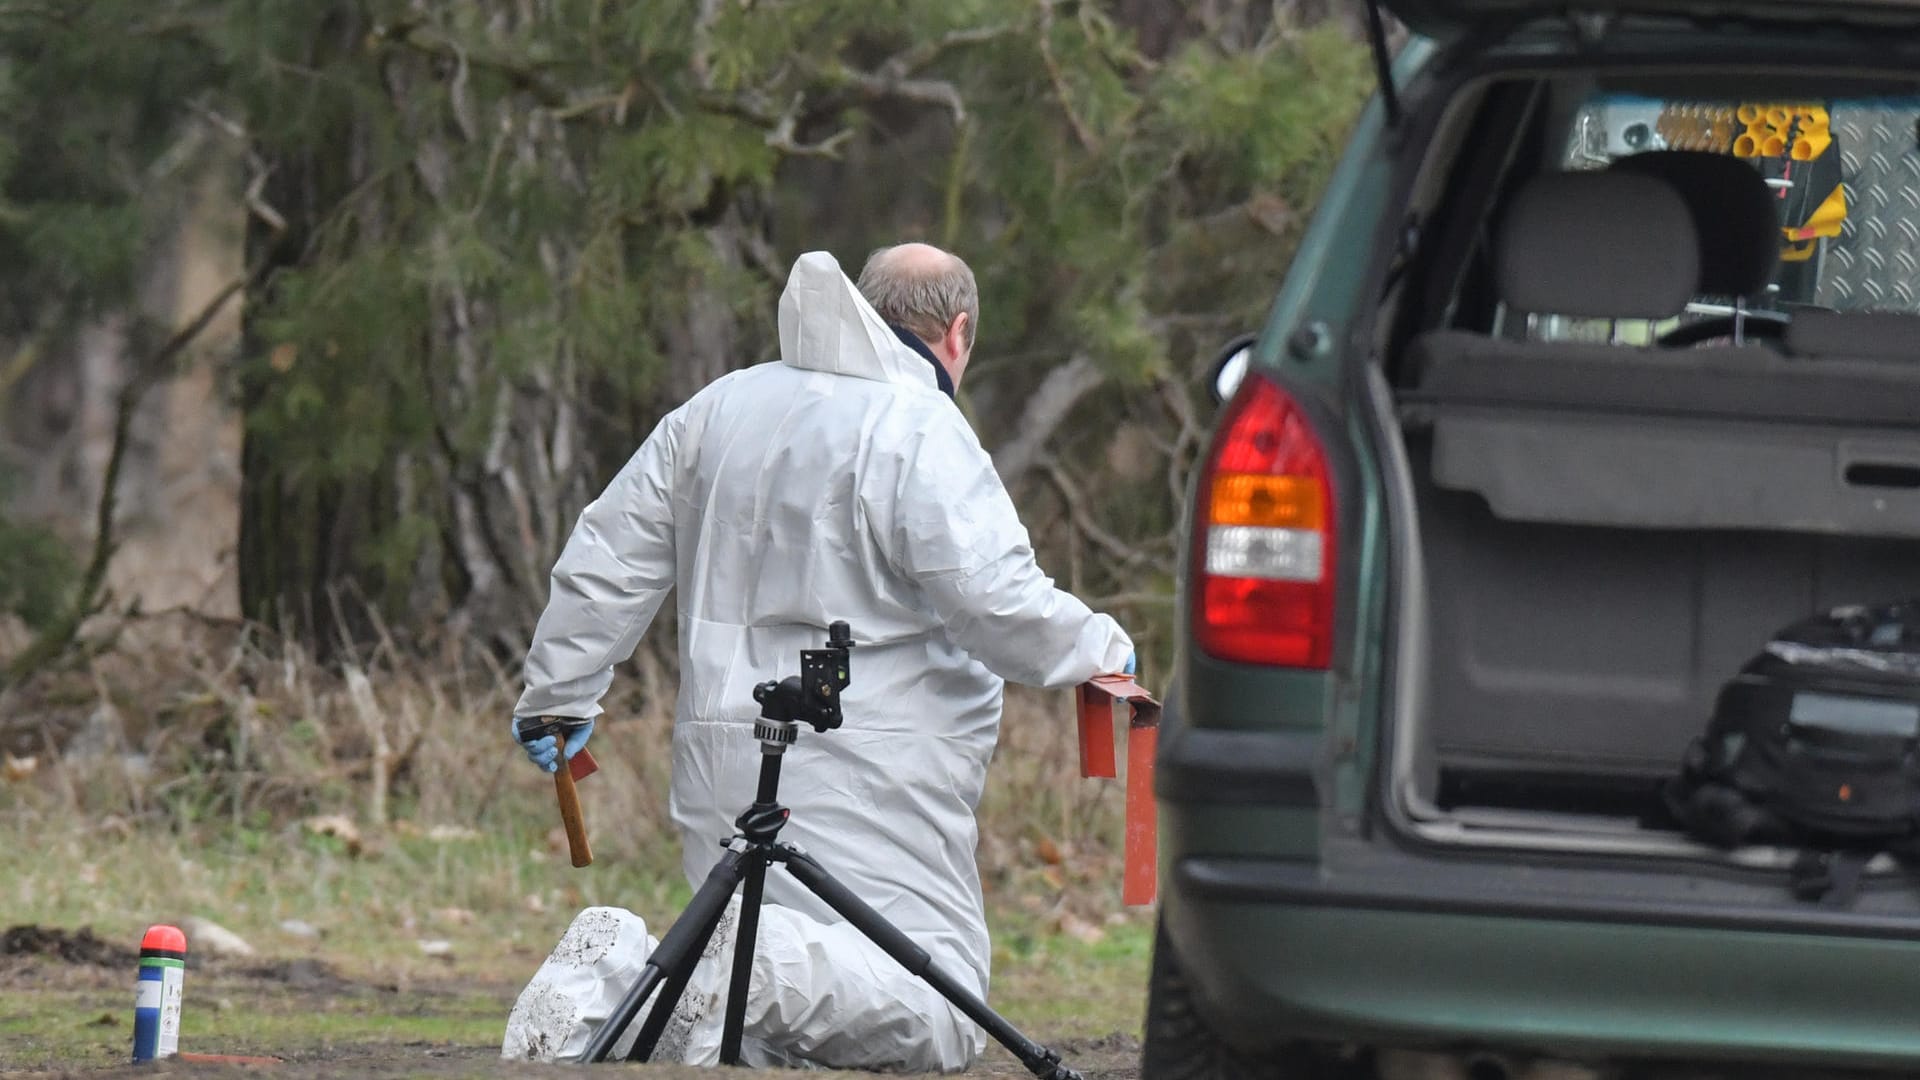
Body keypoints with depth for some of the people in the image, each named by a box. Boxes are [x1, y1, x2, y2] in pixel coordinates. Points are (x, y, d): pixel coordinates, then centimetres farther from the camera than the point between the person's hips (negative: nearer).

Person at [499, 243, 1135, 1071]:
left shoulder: (714, 412, 17)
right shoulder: (919, 432, -7)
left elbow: (605, 565, 21)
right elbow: (992, 597, -15)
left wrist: (558, 694, 31)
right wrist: (1097, 650, 3)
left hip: (722, 755, 7)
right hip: (864, 776, -7)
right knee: (941, 1017, -10)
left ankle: (617, 972, -12)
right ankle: (773, 966, -35)